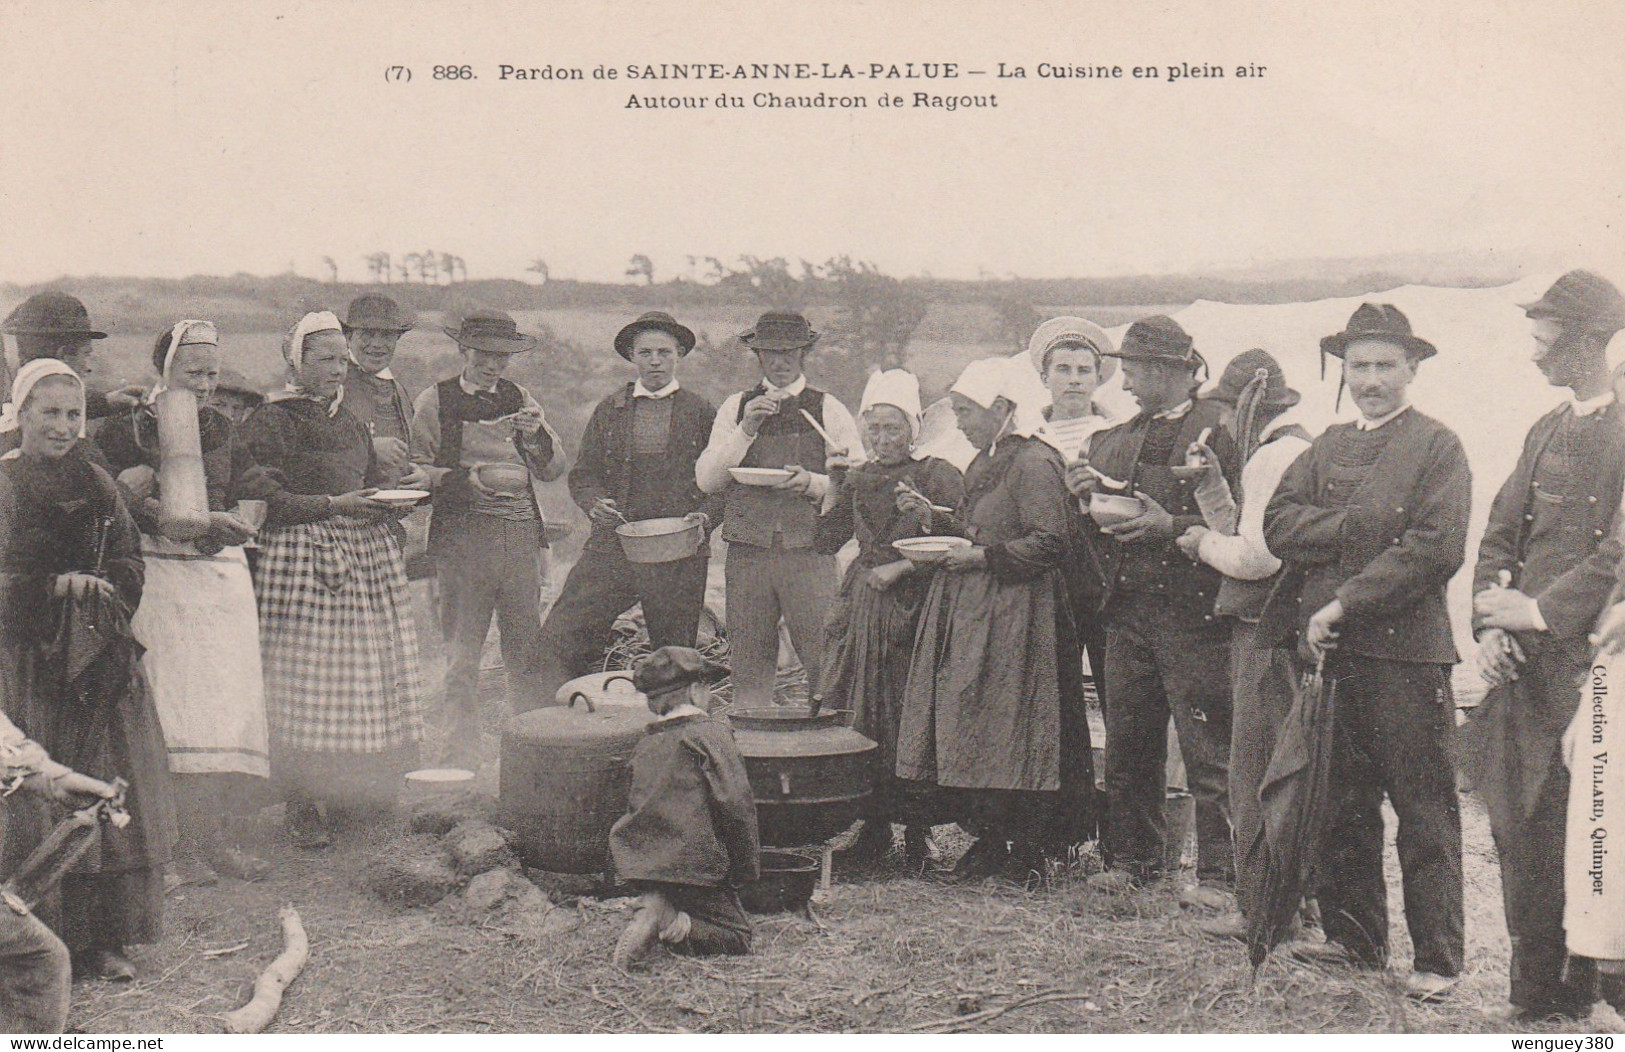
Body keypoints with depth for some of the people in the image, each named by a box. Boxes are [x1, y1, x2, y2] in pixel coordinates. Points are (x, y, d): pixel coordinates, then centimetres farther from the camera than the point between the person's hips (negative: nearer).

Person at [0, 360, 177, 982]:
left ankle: (103, 942, 10)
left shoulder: (95, 484, 13)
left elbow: (129, 564, 10)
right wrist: (60, 586, -15)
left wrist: (96, 588, -9)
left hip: (97, 661, 4)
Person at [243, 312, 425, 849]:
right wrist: (333, 504, -17)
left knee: (369, 678, 4)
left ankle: (351, 794, 13)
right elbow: (267, 499, -11)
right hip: (302, 557, -7)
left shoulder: (349, 422, 20)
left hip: (366, 553, 7)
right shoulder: (271, 421, -3)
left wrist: (391, 502, 4)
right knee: (306, 679, -8)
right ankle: (303, 807, -2)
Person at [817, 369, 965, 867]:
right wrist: (831, 491, 1)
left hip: (913, 606, -5)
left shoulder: (939, 475, 0)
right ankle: (874, 827, 11)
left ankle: (917, 831, 1)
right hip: (861, 610, 5)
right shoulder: (858, 479, 16)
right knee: (859, 718, 2)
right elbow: (828, 541, 10)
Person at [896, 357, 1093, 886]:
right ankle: (988, 841, 17)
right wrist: (935, 521, 11)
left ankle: (1026, 852, 4)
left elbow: (1051, 541, -20)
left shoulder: (1033, 463, -14)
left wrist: (983, 556, -18)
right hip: (972, 613, 10)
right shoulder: (985, 463, 17)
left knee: (1011, 730, -5)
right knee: (968, 728, 8)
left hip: (1015, 615, -10)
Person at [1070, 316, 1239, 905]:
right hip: (1128, 610, 7)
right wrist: (1084, 494, 1)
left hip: (1193, 613, -7)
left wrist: (1173, 527, -20)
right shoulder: (1117, 441, 18)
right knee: (1127, 746, 12)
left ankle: (1217, 874, 3)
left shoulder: (1219, 431, -4)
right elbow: (1094, 529, 21)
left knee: (1207, 751, -2)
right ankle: (1133, 860, 23)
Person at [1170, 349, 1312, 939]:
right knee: (1277, 773, 13)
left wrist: (1202, 543, -6)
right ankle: (1261, 906, 20)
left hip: (1267, 634, -11)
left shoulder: (1275, 457, -15)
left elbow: (1258, 555, -22)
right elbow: (1244, 534, 19)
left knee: (1257, 775, -6)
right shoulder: (1290, 450, 19)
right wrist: (1210, 483, 12)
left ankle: (1260, 910, 0)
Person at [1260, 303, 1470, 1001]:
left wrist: (1343, 604, -15)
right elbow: (1279, 525, 4)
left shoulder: (1438, 447, 1)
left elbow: (1436, 549, -12)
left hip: (1405, 652, -5)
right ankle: (1354, 939, 22)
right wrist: (1360, 523, -11)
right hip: (1330, 652, 5)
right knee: (1340, 805, 11)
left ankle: (1437, 959, 6)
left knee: (1424, 809, -1)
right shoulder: (1327, 447, 18)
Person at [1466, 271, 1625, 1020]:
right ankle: (1534, 985, 19)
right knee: (1516, 824, 8)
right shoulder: (1548, 432, 16)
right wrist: (1490, 623, 2)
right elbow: (1500, 533, 16)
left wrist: (1540, 610, -14)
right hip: (1524, 661, 7)